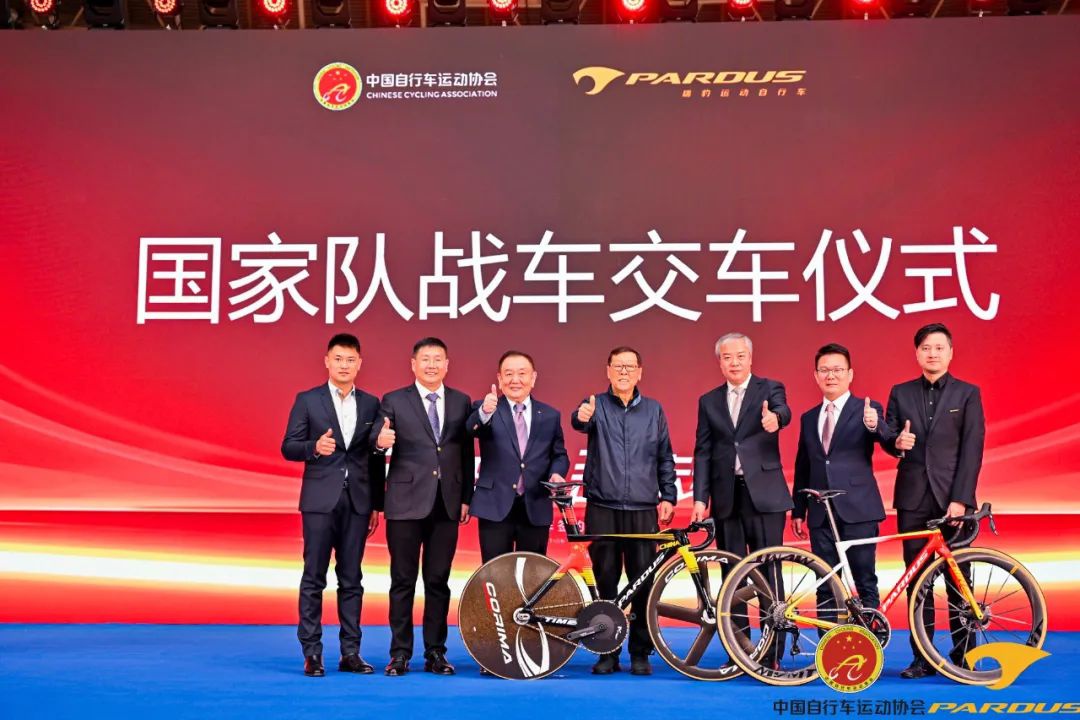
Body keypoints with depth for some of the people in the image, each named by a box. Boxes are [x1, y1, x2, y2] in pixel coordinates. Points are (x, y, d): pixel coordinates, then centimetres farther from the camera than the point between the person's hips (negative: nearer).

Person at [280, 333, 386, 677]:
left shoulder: (371, 404, 10)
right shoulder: (307, 400, 3)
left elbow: (377, 458, 10)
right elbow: (288, 447, 0)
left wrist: (377, 505, 8)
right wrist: (314, 447, -21)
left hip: (357, 502, 3)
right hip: (320, 500, -2)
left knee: (351, 579, 6)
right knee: (313, 578, -1)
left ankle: (350, 652, 11)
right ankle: (312, 653, 5)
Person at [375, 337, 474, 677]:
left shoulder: (461, 402, 9)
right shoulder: (394, 401, 2)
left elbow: (467, 454, 9)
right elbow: (378, 443, -7)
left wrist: (466, 498, 5)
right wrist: (380, 442, -30)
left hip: (446, 505, 2)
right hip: (406, 503, -2)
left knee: (439, 581, 7)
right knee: (403, 581, 4)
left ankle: (435, 653, 16)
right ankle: (400, 653, 13)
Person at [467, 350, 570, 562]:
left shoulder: (550, 415, 10)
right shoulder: (483, 408, -1)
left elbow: (559, 454, 15)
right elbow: (471, 429, -22)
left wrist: (557, 473, -8)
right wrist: (484, 413, -45)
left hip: (536, 508, 3)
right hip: (495, 506, -2)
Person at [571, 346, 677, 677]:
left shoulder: (653, 409, 11)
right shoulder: (597, 405, 4)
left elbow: (665, 457, 15)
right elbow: (579, 421, -19)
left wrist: (668, 497, 6)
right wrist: (582, 417, -43)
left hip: (643, 509, 1)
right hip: (603, 508, -1)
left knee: (643, 581, 1)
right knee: (605, 580, 3)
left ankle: (640, 653, 11)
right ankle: (608, 652, 13)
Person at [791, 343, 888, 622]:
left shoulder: (868, 410, 1)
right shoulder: (809, 418, 14)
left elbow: (886, 439, -20)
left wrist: (875, 425, -42)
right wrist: (798, 511, 15)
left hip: (858, 510, -4)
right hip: (821, 513, 4)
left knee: (865, 581, 0)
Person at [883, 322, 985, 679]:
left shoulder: (967, 394, 4)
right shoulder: (901, 393, 11)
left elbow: (972, 450, -2)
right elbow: (889, 438, 9)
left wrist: (960, 499, -11)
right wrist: (897, 442, -16)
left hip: (952, 498, -2)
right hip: (913, 499, 2)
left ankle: (963, 656, 11)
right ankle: (922, 658, 11)